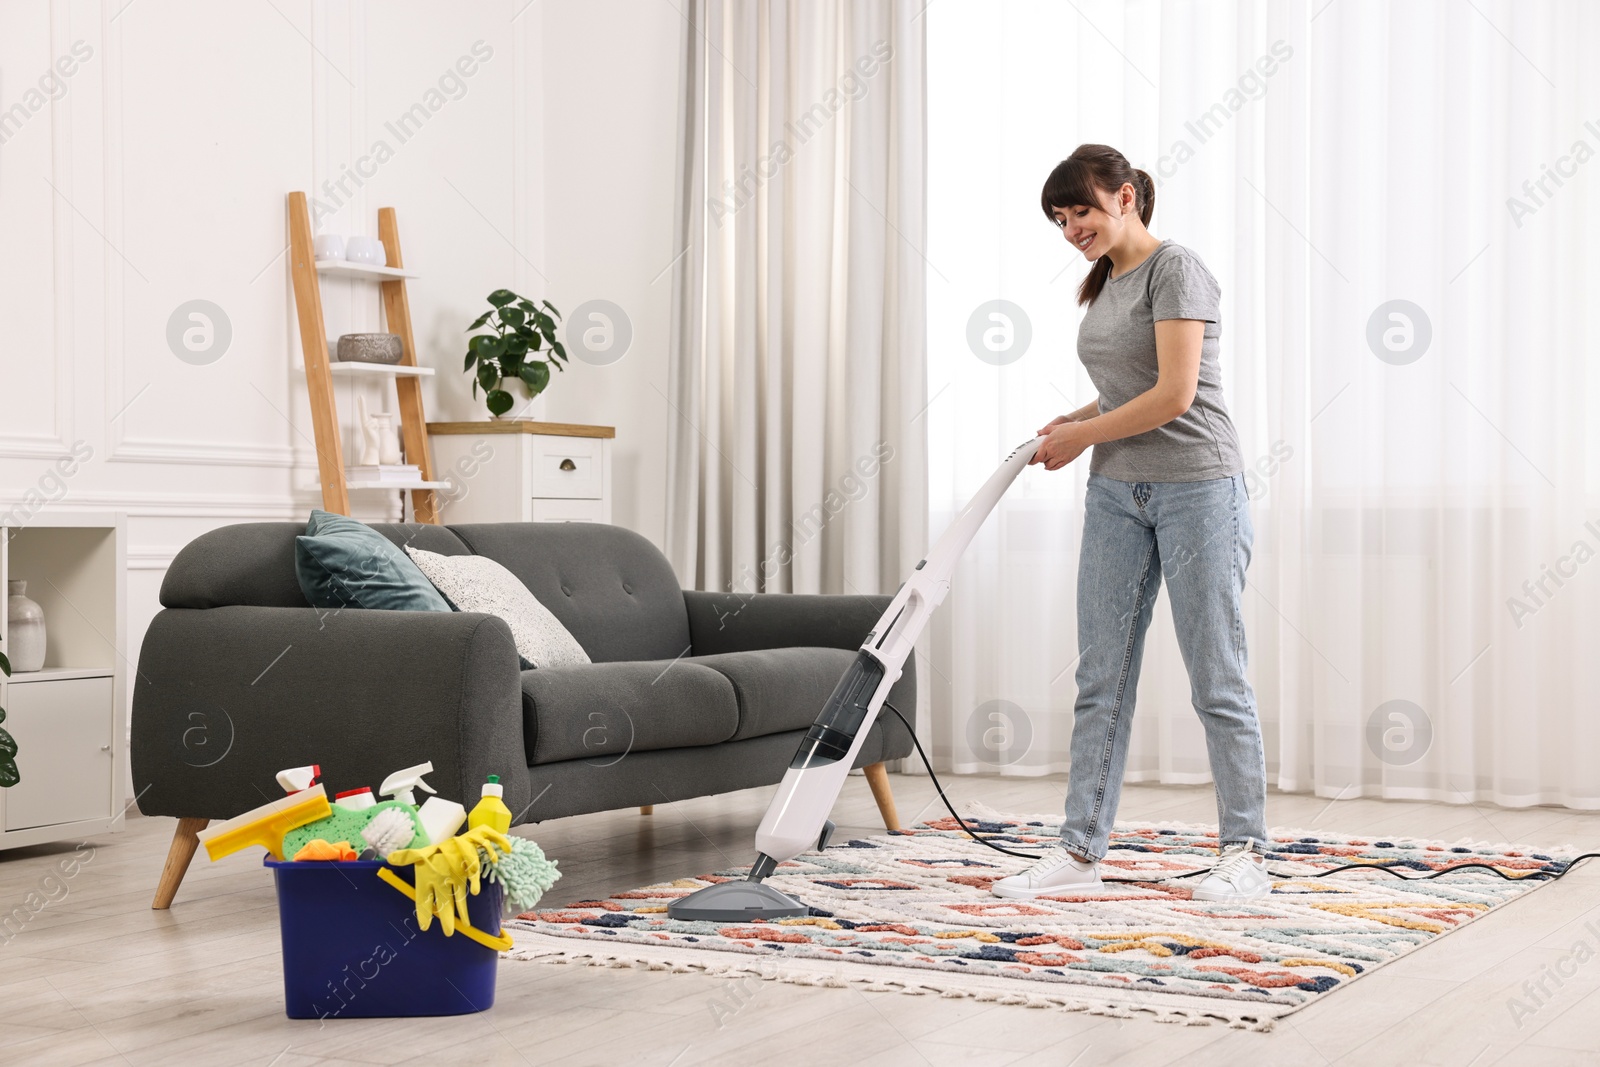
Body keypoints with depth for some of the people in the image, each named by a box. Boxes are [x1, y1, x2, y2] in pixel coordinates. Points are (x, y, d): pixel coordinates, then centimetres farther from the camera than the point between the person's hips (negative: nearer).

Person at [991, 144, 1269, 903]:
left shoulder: (1175, 270, -11)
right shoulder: (1103, 285, 14)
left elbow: (1174, 395, -19)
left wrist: (1082, 435, -9)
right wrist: (1074, 424, 6)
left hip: (1196, 489, -8)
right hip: (1117, 493, 8)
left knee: (1216, 677, -2)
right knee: (1101, 677, 6)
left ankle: (1244, 854, 7)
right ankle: (1081, 849, 10)